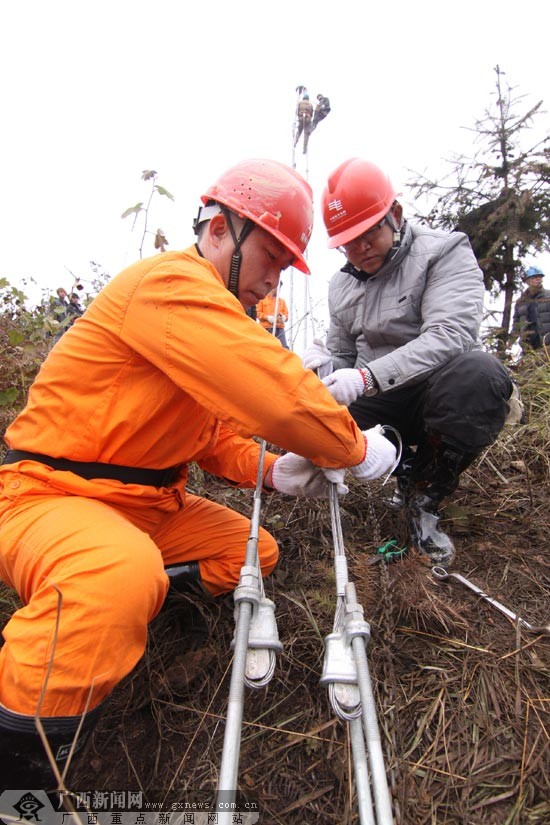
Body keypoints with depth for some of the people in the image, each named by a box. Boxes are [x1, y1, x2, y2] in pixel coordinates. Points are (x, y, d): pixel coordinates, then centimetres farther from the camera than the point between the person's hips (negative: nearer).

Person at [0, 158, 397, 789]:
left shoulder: (217, 311, 14)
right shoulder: (171, 281, -19)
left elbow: (218, 431, 14)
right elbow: (276, 393, -30)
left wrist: (270, 472, -4)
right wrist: (354, 450, -13)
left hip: (148, 503, 10)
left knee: (255, 553, 14)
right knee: (120, 575, -40)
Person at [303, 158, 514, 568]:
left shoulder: (445, 252, -6)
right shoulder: (342, 284, 12)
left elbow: (450, 335, -23)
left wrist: (367, 376, -35)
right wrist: (326, 363, -11)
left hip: (435, 395, -4)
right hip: (376, 404, 5)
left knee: (481, 373, -38)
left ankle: (424, 499, -15)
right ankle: (408, 466, -1)